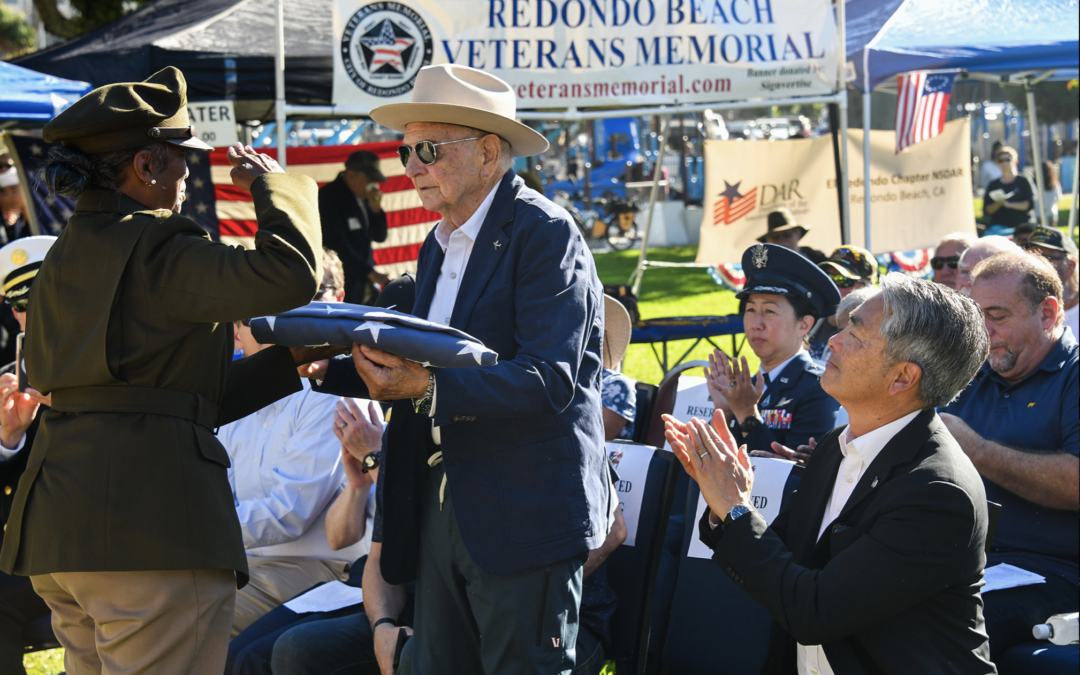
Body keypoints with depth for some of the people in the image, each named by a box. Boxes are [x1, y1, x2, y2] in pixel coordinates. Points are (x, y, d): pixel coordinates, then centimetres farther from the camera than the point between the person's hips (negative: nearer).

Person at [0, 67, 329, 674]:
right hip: (150, 529, -10)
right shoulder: (151, 250, -10)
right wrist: (271, 182, -3)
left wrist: (289, 361, 21)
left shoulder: (68, 254, 20)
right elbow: (290, 272, -21)